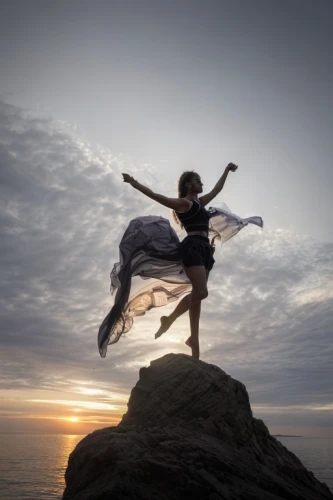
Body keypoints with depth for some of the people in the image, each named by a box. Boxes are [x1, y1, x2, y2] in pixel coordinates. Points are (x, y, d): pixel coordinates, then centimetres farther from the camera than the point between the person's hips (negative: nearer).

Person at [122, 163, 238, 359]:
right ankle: (170, 319, -1)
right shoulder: (184, 202, 1)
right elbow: (158, 197, -10)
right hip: (193, 248, -8)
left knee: (197, 294, 5)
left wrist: (227, 170, 50)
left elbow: (217, 189, 40)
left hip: (204, 250, 8)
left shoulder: (200, 202, 25)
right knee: (201, 292, -17)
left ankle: (194, 339, 10)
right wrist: (135, 185, -21)